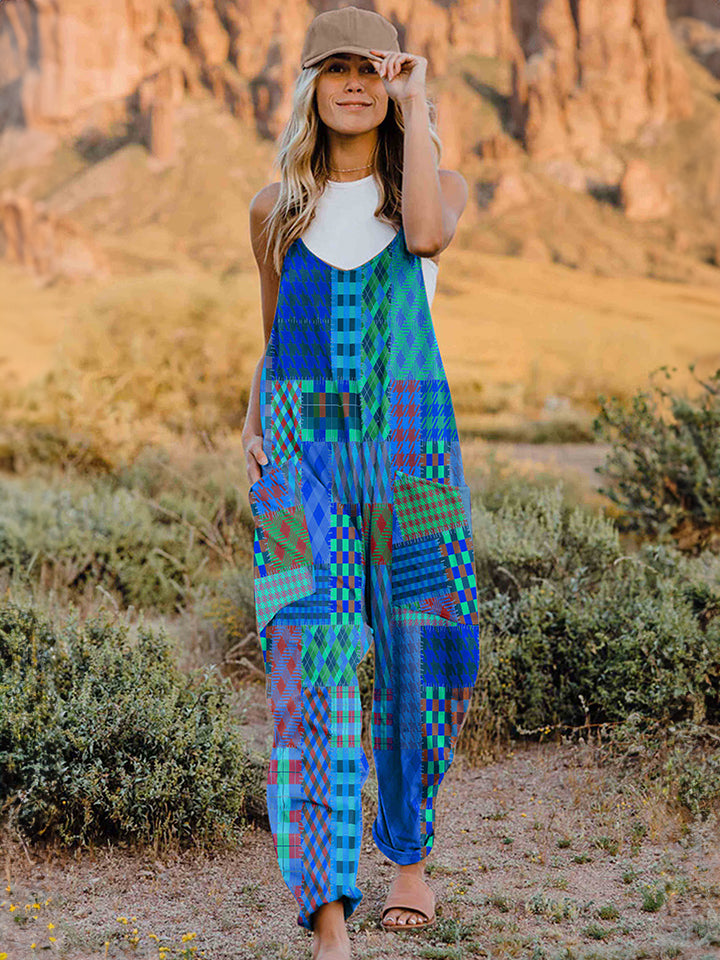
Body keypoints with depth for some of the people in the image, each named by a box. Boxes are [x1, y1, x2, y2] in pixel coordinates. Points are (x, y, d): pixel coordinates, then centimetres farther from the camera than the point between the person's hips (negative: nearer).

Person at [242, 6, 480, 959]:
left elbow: (427, 233, -19)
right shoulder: (276, 209, 12)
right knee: (312, 658, -13)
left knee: (414, 656, 7)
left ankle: (411, 856, 32)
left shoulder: (438, 183, 6)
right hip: (302, 450, 1)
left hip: (408, 444, 0)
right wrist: (252, 423, 5)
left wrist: (416, 102, -10)